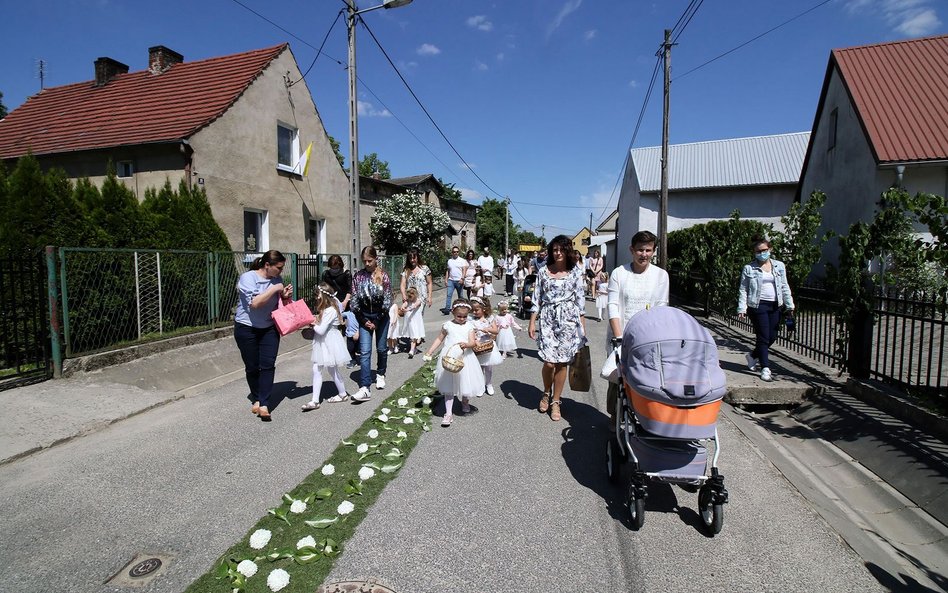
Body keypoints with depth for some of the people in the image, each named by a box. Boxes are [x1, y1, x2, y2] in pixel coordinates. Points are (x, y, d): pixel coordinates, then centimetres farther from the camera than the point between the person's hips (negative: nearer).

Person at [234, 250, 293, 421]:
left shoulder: (277, 279, 0)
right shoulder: (248, 277, -16)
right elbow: (254, 303, -28)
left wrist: (286, 296, -10)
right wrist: (273, 289, -23)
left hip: (269, 328, 4)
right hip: (247, 328, -3)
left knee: (268, 365, -8)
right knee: (252, 367, 7)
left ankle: (264, 404, -6)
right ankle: (257, 399, 27)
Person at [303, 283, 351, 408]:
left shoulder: (330, 311, -22)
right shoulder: (324, 309, 8)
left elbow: (321, 330, -24)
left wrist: (313, 324, -8)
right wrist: (314, 321, -5)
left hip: (330, 343, -9)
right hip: (322, 343, 9)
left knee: (332, 369, 7)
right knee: (316, 370, 4)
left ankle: (343, 394, 27)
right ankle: (315, 400, 7)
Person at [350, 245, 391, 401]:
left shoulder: (383, 276, -8)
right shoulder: (358, 276, -3)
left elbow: (387, 300, -8)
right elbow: (354, 300, -1)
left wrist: (376, 322, -8)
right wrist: (364, 321, -6)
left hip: (380, 316, 0)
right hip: (364, 317, 1)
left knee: (381, 348, 13)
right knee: (364, 352, -7)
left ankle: (380, 374, 39)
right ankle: (365, 389, -11)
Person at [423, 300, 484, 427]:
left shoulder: (469, 326, 1)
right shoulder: (448, 325, 1)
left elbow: (472, 342, -9)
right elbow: (439, 339, 11)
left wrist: (466, 344, -31)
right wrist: (429, 352, 8)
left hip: (464, 357, 1)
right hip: (449, 357, 0)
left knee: (465, 381, 12)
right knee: (449, 385, 1)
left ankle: (465, 401, 44)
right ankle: (448, 413, 5)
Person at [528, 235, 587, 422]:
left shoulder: (575, 272, 3)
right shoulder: (543, 271, 5)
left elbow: (580, 300, 3)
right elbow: (537, 298, 7)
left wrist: (583, 326, 1)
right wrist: (532, 322, 2)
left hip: (568, 319, 0)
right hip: (547, 319, 0)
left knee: (562, 362, 2)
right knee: (549, 362, -6)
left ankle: (555, 401, 20)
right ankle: (546, 393, 24)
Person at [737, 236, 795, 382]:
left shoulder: (779, 266, 11)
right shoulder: (749, 269, 0)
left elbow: (785, 287, 13)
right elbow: (743, 290, -2)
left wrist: (789, 305, 7)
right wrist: (742, 308, -10)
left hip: (774, 306, 5)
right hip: (758, 305, -5)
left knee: (772, 337, 8)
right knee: (763, 337, -5)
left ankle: (753, 356, 31)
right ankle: (765, 368, 2)